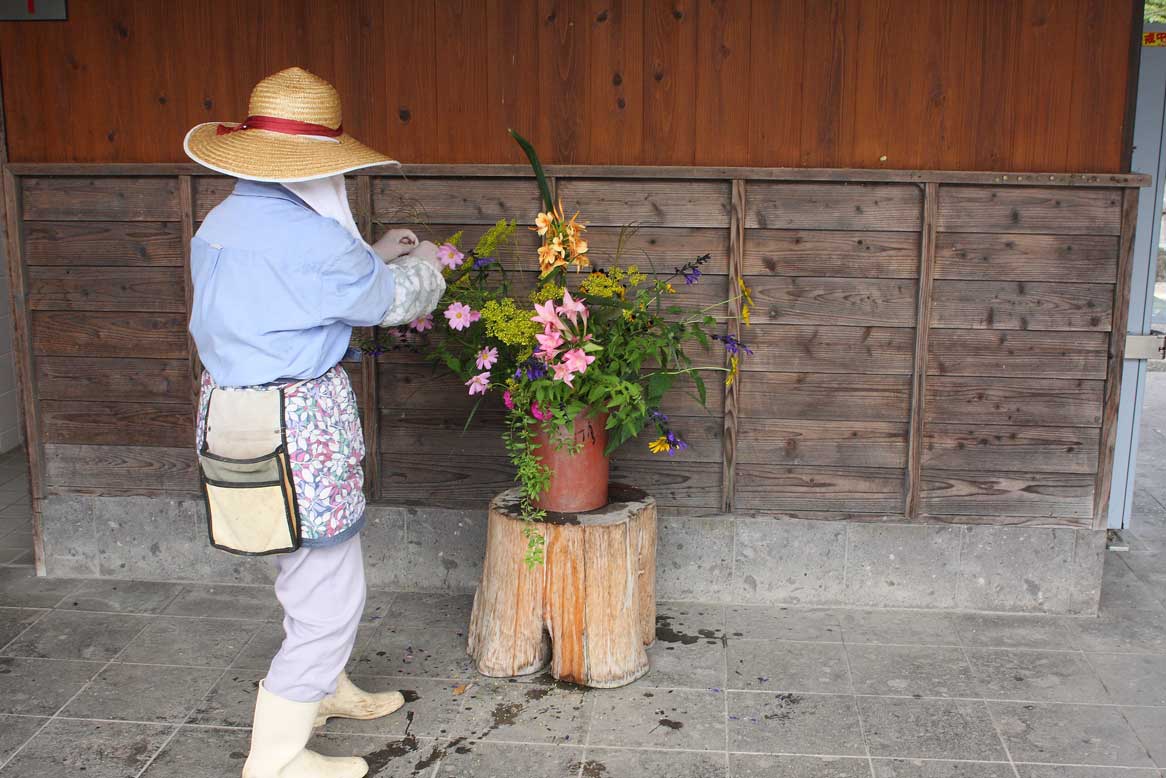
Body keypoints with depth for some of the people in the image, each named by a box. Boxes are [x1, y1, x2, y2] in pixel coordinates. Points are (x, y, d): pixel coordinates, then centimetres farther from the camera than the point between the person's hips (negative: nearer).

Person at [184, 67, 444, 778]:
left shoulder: (219, 226, 6)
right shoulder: (310, 237, -22)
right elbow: (393, 300, -6)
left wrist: (375, 256, 25)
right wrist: (426, 266, 15)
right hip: (300, 432, -10)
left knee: (314, 573, 27)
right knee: (329, 599, 5)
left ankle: (325, 691, 47)